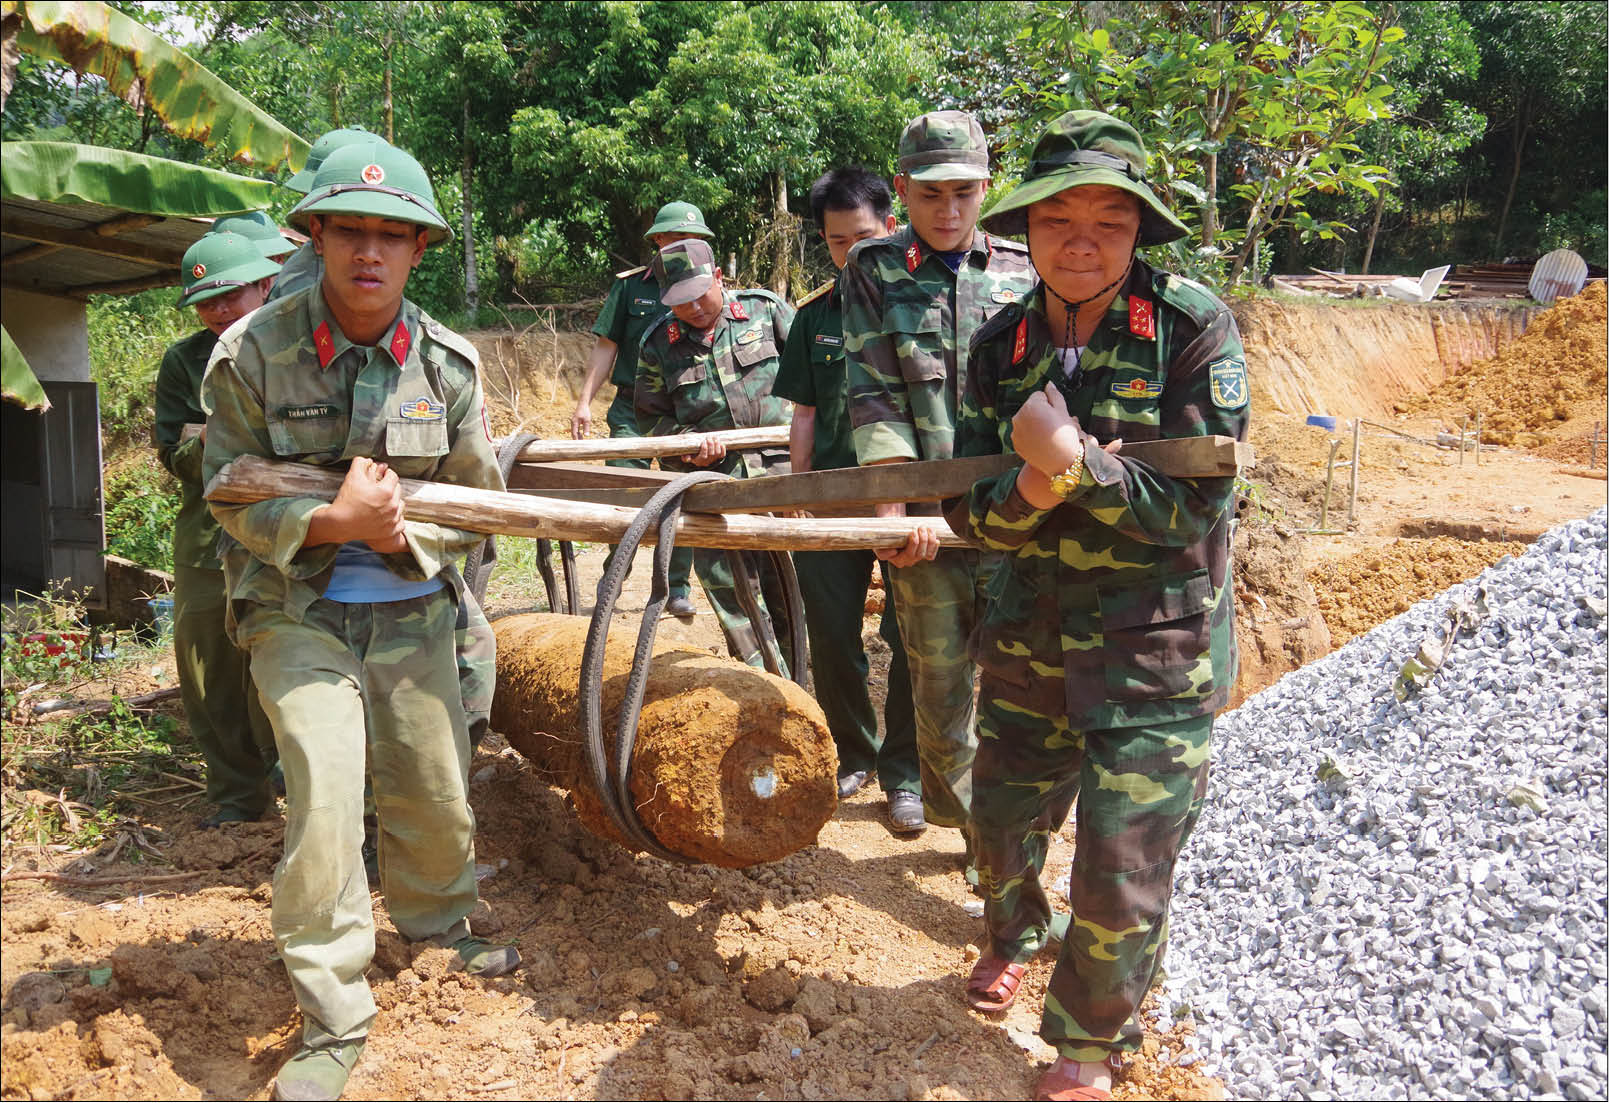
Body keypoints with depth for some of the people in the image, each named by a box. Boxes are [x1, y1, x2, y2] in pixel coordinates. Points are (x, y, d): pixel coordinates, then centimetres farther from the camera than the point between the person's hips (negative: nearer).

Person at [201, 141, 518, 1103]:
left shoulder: (449, 363, -2)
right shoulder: (253, 352, -10)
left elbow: (479, 503, 6)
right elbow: (229, 497, -6)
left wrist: (404, 531, -10)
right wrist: (333, 522, -20)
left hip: (413, 608, 3)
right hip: (298, 612, -3)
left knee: (436, 791, 10)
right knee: (326, 788, -15)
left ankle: (435, 921, 43)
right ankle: (333, 1020, 1)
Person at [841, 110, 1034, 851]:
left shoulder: (1020, 270, 9)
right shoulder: (873, 271, 5)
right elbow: (874, 400, -3)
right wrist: (893, 507, -14)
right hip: (926, 515, -1)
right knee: (939, 674, 7)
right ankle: (961, 815, 27)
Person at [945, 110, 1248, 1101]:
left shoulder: (1193, 324, -16)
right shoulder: (1002, 344, -2)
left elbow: (1194, 507, -17)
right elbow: (973, 512, -4)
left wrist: (1077, 461, -28)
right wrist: (1030, 493, -25)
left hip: (1159, 645, -4)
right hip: (1030, 631, 5)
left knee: (1122, 879, -1)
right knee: (1002, 818, 19)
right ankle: (1014, 936, 54)